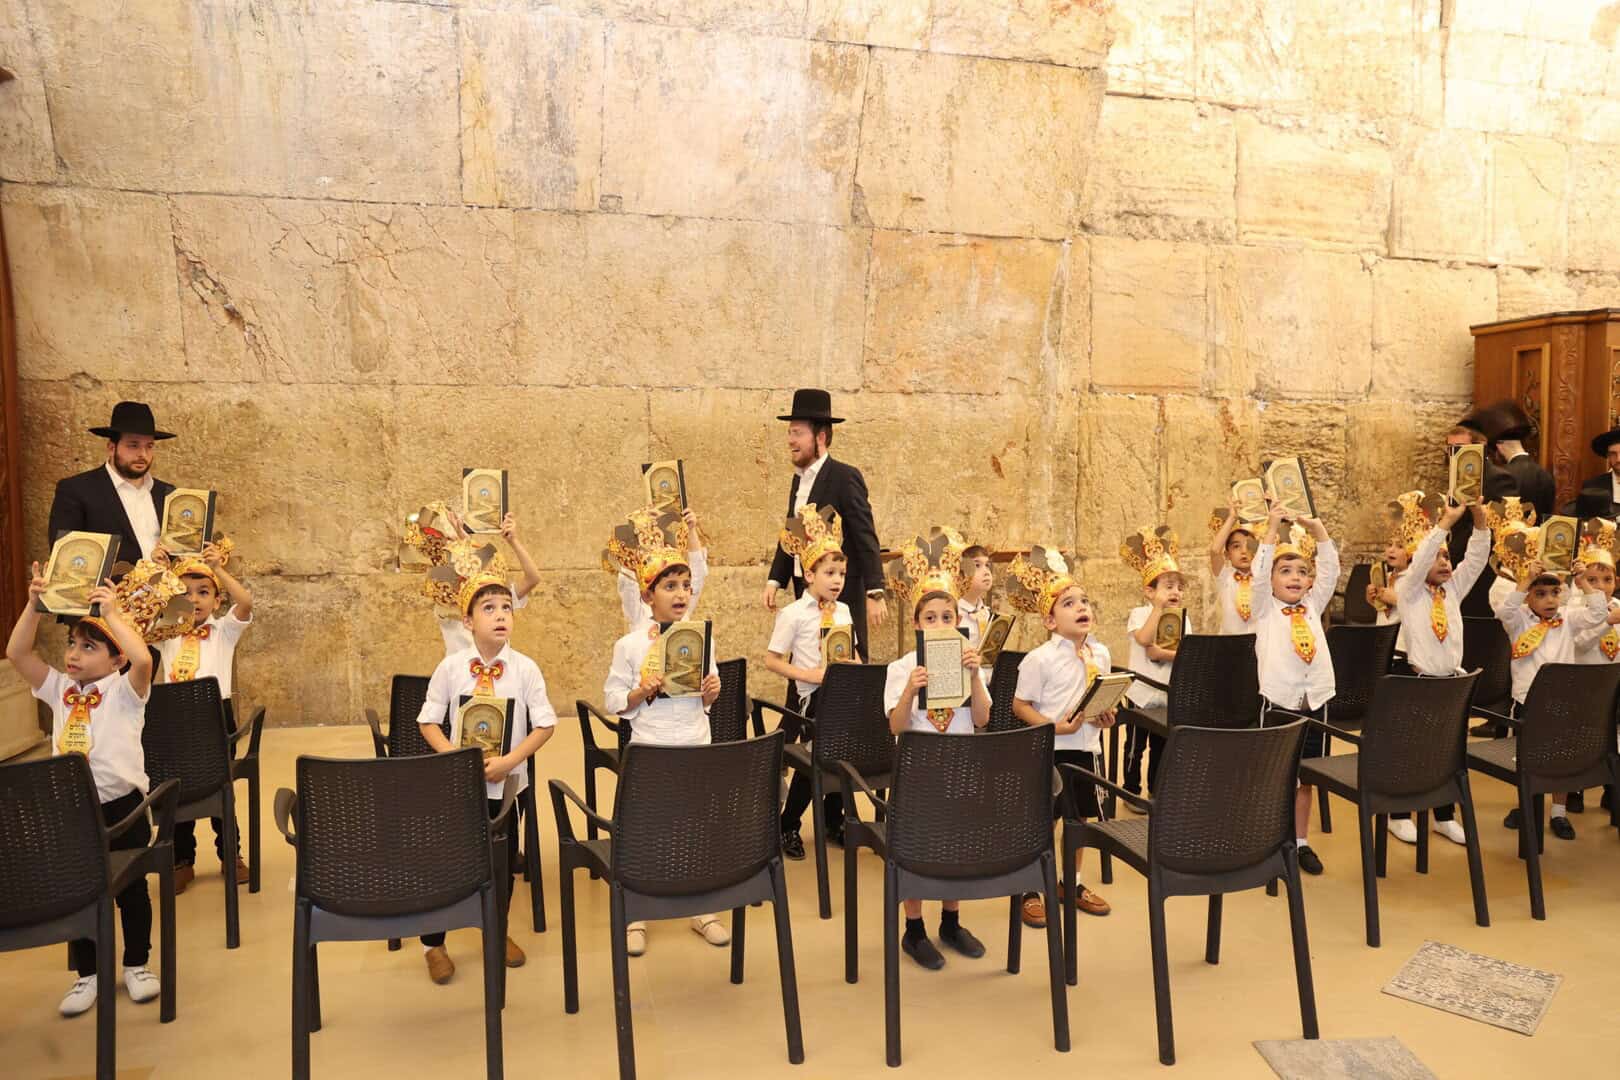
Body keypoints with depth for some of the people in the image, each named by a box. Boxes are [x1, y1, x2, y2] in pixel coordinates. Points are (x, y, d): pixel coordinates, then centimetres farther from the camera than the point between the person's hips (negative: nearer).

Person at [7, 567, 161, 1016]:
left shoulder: (124, 689, -10)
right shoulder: (59, 688, 5)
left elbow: (142, 660, -31)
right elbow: (17, 653, -3)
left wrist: (112, 613, -27)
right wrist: (34, 605, -12)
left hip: (121, 805, -4)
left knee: (131, 889, 10)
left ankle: (136, 965, 27)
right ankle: (87, 973, 29)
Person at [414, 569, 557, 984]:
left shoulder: (525, 668, -8)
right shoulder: (451, 666, -8)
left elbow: (545, 724, -7)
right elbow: (428, 720, -3)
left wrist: (509, 760, -17)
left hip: (506, 780, 1)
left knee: (505, 860, 14)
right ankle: (433, 943, 24)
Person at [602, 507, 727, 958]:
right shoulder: (630, 645, -6)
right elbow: (613, 700, -3)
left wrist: (710, 693, -10)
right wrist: (643, 692, -20)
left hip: (696, 747, 3)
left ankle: (703, 910, 25)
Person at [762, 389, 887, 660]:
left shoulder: (846, 477, -11)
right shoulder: (799, 478, 13)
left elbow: (866, 537, -15)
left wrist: (875, 593, -18)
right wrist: (775, 580, 6)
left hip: (841, 593, -7)